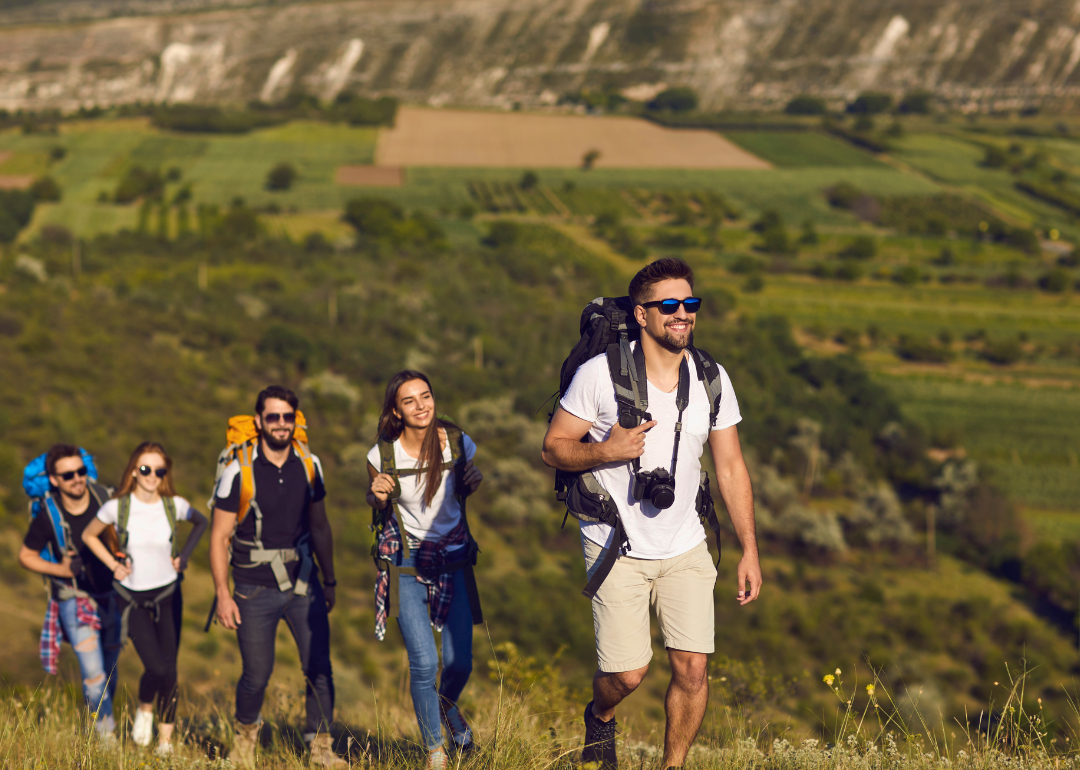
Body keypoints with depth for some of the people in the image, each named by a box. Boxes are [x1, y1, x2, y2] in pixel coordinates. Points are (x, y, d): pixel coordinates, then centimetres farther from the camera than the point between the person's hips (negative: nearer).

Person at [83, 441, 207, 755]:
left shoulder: (175, 506, -7)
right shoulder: (117, 508, -11)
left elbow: (201, 522, 15)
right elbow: (89, 535, 8)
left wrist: (184, 555, 4)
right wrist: (113, 565, -1)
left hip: (168, 595, 2)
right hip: (133, 598, -2)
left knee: (170, 671, 0)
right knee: (157, 667, -15)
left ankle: (166, 741, 14)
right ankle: (144, 709, 18)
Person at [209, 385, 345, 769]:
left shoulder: (309, 465, 1)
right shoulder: (238, 471, -11)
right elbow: (220, 537, -6)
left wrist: (329, 581, 15)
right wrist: (223, 595, -11)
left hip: (303, 584, 3)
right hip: (254, 590, -3)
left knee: (319, 667, -5)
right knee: (257, 674, 2)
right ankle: (246, 730, 30)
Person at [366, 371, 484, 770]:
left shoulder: (458, 443, -6)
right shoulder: (383, 455, -10)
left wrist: (475, 482, -9)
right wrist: (378, 495, -15)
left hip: (453, 559, 2)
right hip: (406, 563, -2)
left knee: (459, 662, -1)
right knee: (424, 663, -11)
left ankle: (448, 704, 37)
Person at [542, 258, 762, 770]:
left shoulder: (712, 381, 1)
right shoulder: (600, 374, -11)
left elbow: (731, 468, 6)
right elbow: (553, 448, -4)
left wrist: (750, 552, 3)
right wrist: (606, 451, -24)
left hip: (685, 549, 3)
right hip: (616, 549, -3)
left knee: (693, 668, -7)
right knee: (627, 673, -6)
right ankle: (599, 717, 31)